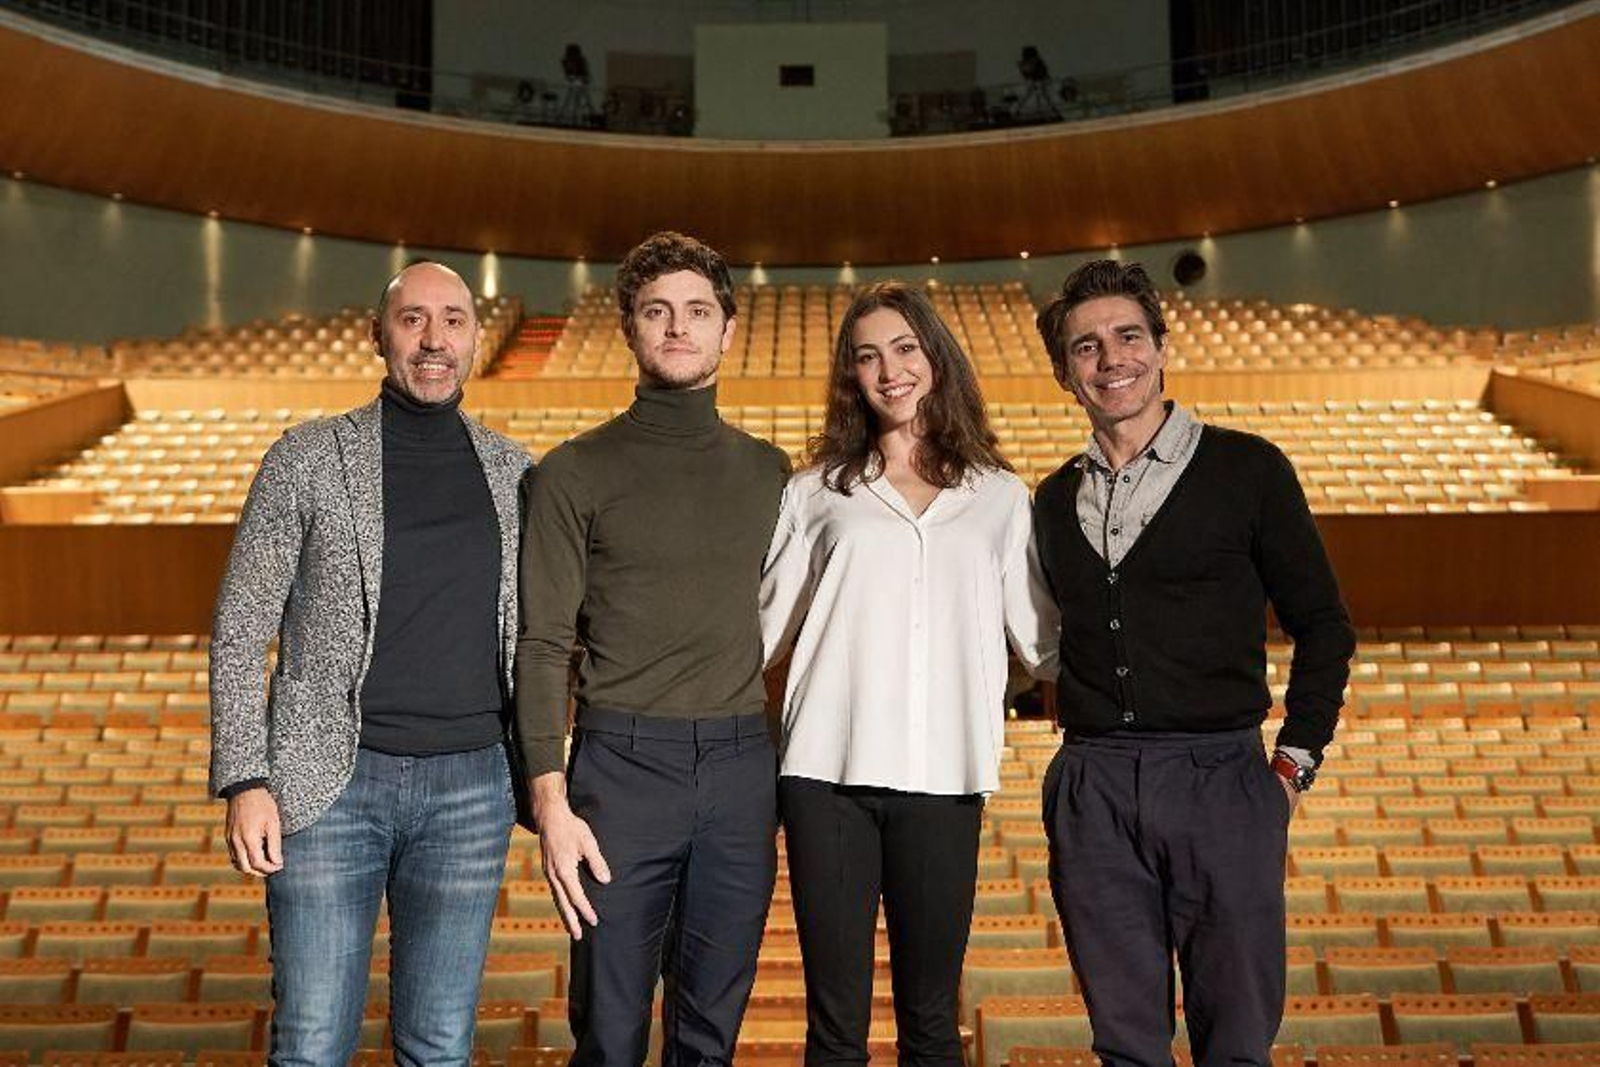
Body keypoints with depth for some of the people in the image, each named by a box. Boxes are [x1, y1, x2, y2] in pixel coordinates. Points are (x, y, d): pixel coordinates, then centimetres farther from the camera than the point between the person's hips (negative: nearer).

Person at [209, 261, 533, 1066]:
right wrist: (244, 782, -8)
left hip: (468, 788, 2)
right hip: (331, 782, -2)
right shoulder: (307, 457, -1)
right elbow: (240, 628, -1)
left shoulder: (512, 471, 8)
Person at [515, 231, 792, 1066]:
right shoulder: (577, 472, 1)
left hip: (742, 768, 3)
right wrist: (550, 801, -11)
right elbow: (542, 646, -3)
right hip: (623, 762, -3)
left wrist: (789, 780, 9)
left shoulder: (766, 471, 12)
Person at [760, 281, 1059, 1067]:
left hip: (943, 780, 0)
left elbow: (1045, 640, 13)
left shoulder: (1001, 499, 13)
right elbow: (758, 626, 10)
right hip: (827, 773, 0)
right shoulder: (816, 493, 12)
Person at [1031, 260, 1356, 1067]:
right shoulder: (1055, 499, 12)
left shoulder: (1247, 470, 1)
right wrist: (1089, 741, 9)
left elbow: (1322, 625, 4)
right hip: (1090, 792, 3)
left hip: (1219, 780, -3)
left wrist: (1295, 763, -1)